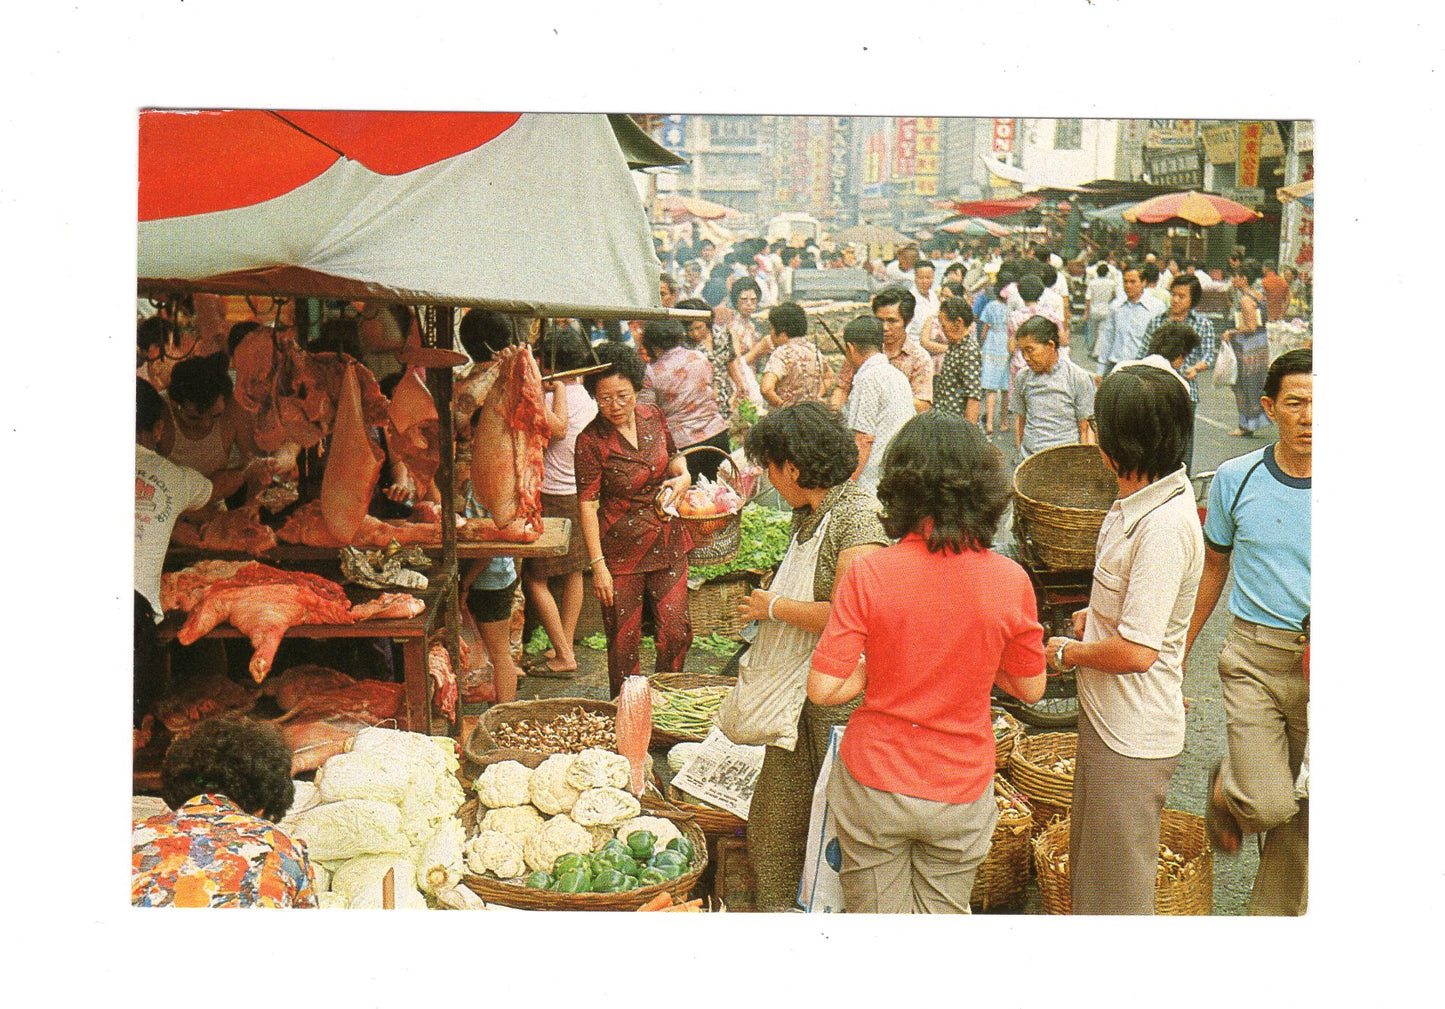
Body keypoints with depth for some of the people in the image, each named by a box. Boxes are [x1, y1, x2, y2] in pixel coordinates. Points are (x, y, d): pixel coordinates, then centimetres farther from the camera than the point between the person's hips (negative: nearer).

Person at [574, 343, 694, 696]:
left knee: (676, 630, 3)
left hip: (668, 543, 4)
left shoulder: (652, 417, 1)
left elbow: (673, 455, 21)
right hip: (621, 550, -4)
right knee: (623, 640, 4)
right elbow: (587, 505, -13)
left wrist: (682, 475, -2)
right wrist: (597, 564, -16)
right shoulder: (590, 441, -13)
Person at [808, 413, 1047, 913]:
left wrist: (879, 669, 1)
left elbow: (823, 689, -16)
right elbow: (1030, 687, 1)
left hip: (874, 785, -1)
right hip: (961, 791, 1)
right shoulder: (1010, 581, -12)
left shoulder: (868, 575, -17)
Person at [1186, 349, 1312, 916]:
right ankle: (1225, 790, 23)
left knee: (1299, 813, 9)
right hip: (1254, 658, -1)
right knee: (1267, 804, -12)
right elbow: (1212, 570, 12)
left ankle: (1272, 915, 31)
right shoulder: (1236, 480, -1)